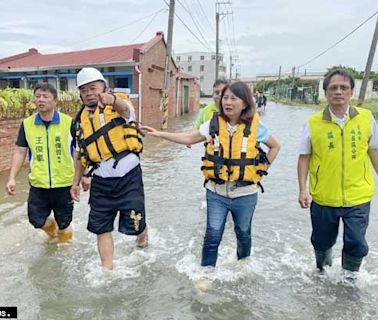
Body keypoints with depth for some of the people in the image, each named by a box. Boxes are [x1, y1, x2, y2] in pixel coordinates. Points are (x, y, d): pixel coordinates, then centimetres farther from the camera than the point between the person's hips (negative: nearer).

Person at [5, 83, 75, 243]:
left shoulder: (69, 122, -9)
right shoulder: (26, 124, 0)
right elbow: (20, 152, 5)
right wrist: (12, 178, -1)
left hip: (64, 183, -2)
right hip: (38, 184, 2)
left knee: (64, 223, 10)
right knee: (37, 220, 7)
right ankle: (52, 229, 43)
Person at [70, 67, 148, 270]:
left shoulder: (118, 106, -6)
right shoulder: (81, 119, 10)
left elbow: (125, 109, -33)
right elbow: (81, 154, 18)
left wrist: (112, 100, -56)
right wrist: (76, 182, 19)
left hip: (128, 176, -4)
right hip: (101, 181, 5)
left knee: (133, 224, 4)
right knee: (101, 227, 9)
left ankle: (143, 235, 40)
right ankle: (107, 268, 28)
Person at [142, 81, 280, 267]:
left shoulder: (255, 126, -7)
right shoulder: (213, 124, -5)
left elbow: (275, 146, 9)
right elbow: (188, 138, -2)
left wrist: (263, 169, 2)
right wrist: (159, 134, -8)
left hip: (245, 194, 1)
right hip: (216, 192, 0)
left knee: (243, 234, 21)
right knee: (212, 236, 4)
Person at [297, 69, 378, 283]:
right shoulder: (313, 123, -9)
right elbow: (304, 158, -2)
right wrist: (303, 190, -8)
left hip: (358, 197, 0)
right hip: (323, 198, 0)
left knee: (356, 242, 1)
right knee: (322, 241, 16)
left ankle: (350, 273, 35)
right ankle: (322, 269, 49)